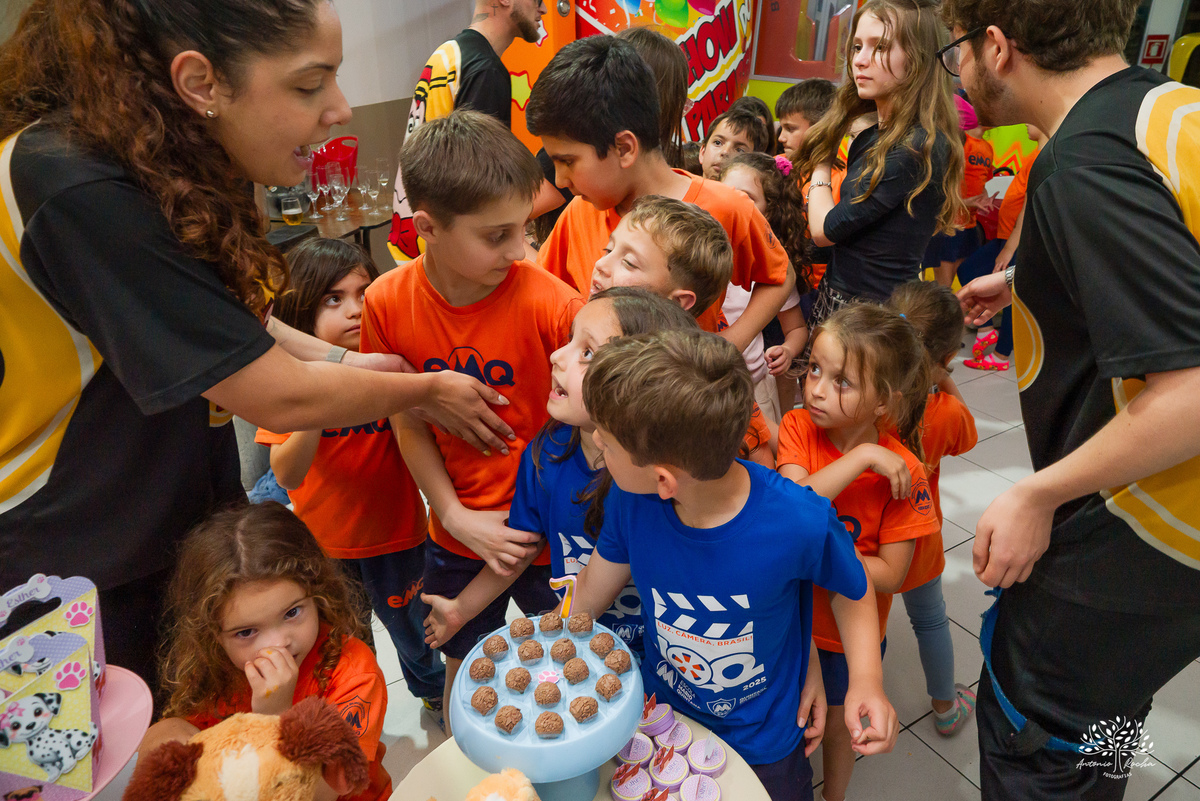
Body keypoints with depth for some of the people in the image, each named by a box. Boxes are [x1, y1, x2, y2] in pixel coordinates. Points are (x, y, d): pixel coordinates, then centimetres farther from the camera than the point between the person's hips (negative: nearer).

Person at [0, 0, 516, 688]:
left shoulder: (163, 161, -6)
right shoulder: (81, 193, -32)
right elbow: (280, 399, -28)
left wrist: (340, 361, -4)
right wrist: (428, 390, -14)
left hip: (183, 519, 7)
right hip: (69, 561, -6)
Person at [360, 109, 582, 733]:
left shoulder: (549, 301, -22)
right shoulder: (388, 302, -13)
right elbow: (407, 423, -4)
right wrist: (457, 516, -10)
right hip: (457, 534, 3)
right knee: (466, 666, 24)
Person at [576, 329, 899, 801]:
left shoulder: (801, 523, -34)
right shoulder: (630, 501, -25)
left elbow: (853, 589, -12)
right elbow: (591, 591, -7)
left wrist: (867, 681, -24)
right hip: (660, 716, 3)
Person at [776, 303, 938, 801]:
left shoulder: (901, 471, -23)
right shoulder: (797, 428, -18)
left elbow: (890, 573, -20)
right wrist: (861, 457, -37)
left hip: (849, 630, -2)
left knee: (837, 723, 23)